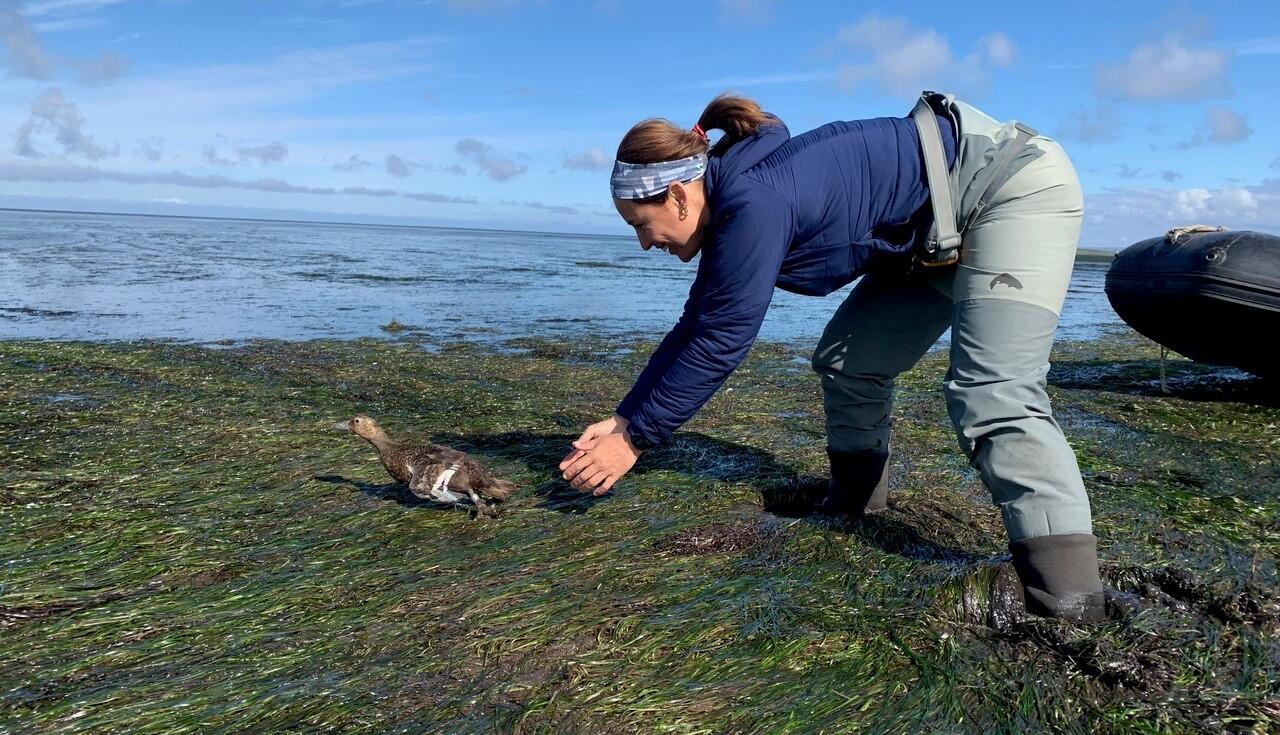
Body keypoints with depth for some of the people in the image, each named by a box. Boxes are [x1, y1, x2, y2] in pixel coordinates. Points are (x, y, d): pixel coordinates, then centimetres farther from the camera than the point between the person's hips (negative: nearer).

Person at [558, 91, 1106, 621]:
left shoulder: (754, 203, -27)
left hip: (1018, 186, -10)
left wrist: (635, 438, -14)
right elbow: (694, 328, 8)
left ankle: (1068, 600, -23)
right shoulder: (732, 204, 3)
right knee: (846, 359, 9)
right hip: (941, 234, 10)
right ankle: (854, 502, 25)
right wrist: (622, 417, 6)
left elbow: (718, 344, -24)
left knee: (991, 397, -23)